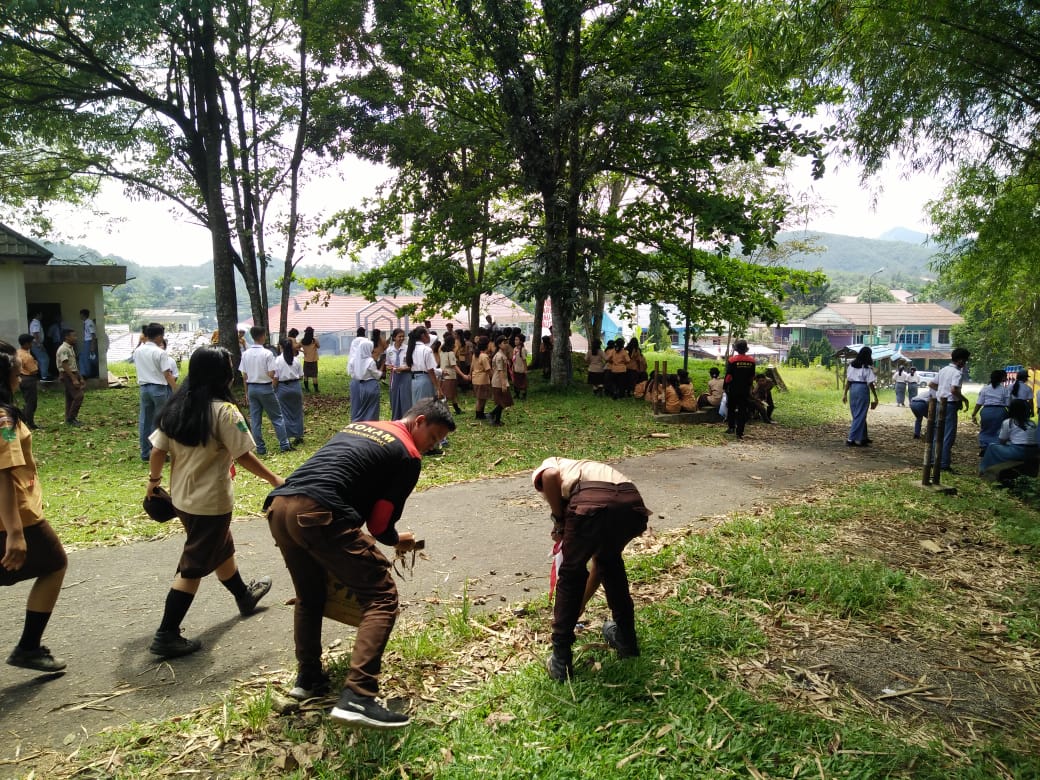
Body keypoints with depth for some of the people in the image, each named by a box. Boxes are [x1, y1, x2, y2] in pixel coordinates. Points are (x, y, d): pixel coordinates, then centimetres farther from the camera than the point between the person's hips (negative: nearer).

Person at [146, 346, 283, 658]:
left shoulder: (175, 407, 0)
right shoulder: (223, 411, -20)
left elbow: (157, 450, 3)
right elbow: (243, 456, -17)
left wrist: (154, 480, 19)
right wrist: (274, 479, -6)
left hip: (182, 497, 8)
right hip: (210, 501, -8)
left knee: (222, 549, 26)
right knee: (194, 566, 3)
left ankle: (244, 595, 46)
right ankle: (167, 635, 9)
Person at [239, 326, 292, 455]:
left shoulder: (245, 354, 1)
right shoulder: (267, 353, -14)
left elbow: (244, 376, 5)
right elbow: (271, 374, -17)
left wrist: (247, 392, 12)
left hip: (251, 388, 5)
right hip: (265, 388, -5)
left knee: (255, 419, 9)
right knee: (277, 417, 7)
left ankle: (260, 448, 13)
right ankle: (284, 444, 9)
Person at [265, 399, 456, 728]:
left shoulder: (358, 426, 28)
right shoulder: (408, 455, 5)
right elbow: (380, 522, 3)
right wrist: (397, 540, 26)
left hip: (278, 505, 9)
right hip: (317, 514, -8)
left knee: (310, 597, 28)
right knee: (382, 596, -1)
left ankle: (308, 678, 36)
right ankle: (357, 697, -9)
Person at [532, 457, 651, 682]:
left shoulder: (550, 465, 34)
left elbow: (550, 475, 1)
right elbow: (598, 561, 48)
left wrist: (558, 521, 15)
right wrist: (581, 603, 60)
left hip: (590, 505, -5)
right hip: (633, 506, 5)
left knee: (571, 575, 20)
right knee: (610, 562, 36)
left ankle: (561, 661, 26)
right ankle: (626, 639, 44)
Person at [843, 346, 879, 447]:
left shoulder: (852, 365, 8)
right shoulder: (867, 367, -8)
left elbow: (848, 381, 8)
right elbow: (870, 383, -9)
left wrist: (845, 393, 12)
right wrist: (875, 397, -4)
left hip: (853, 389, 6)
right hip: (862, 389, -6)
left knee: (857, 414, 15)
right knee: (860, 415, 0)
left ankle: (863, 437, 27)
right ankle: (852, 438, -4)